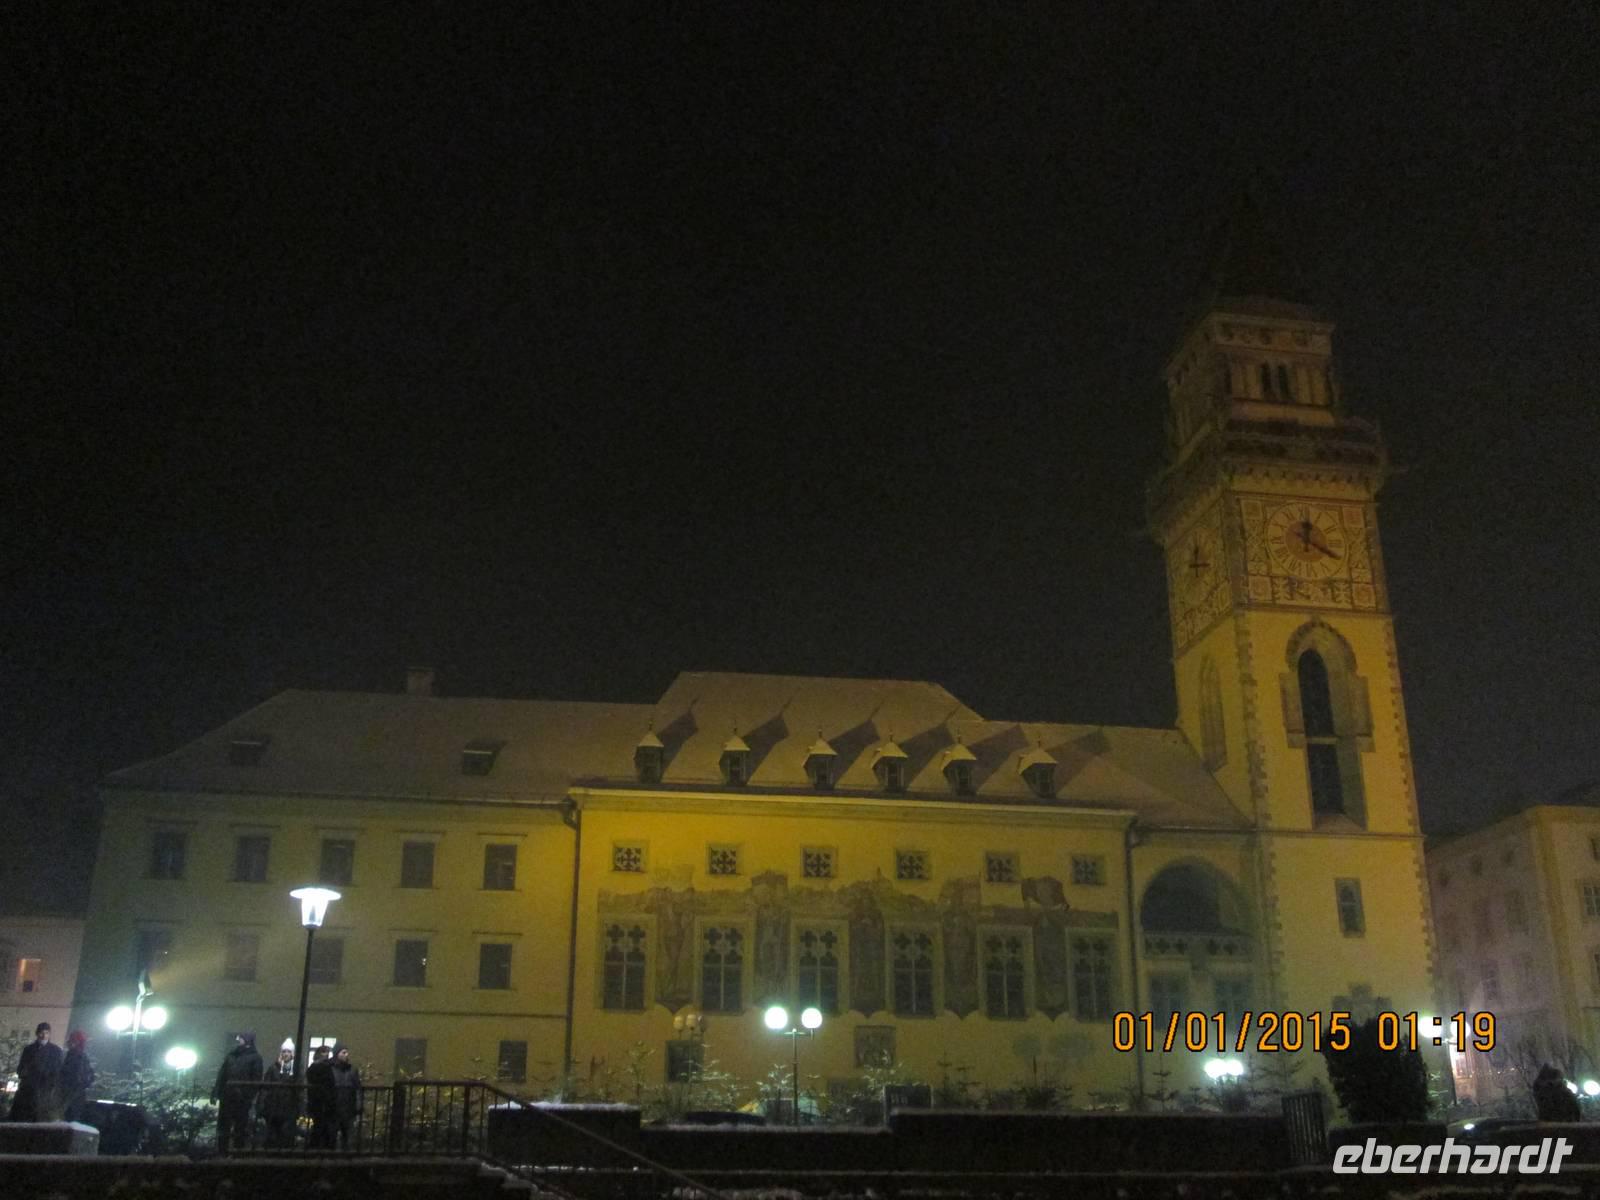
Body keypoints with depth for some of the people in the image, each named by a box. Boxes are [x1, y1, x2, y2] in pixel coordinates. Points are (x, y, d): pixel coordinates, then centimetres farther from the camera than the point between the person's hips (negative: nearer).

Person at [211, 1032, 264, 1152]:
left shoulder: (254, 1057, -1)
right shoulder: (231, 1055, 14)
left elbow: (256, 1079, -8)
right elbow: (222, 1074, 14)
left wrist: (252, 1096, -17)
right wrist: (216, 1092, 5)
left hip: (242, 1098, -5)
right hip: (227, 1096, 5)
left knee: (240, 1127, 2)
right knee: (223, 1126, 9)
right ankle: (221, 1152, 18)